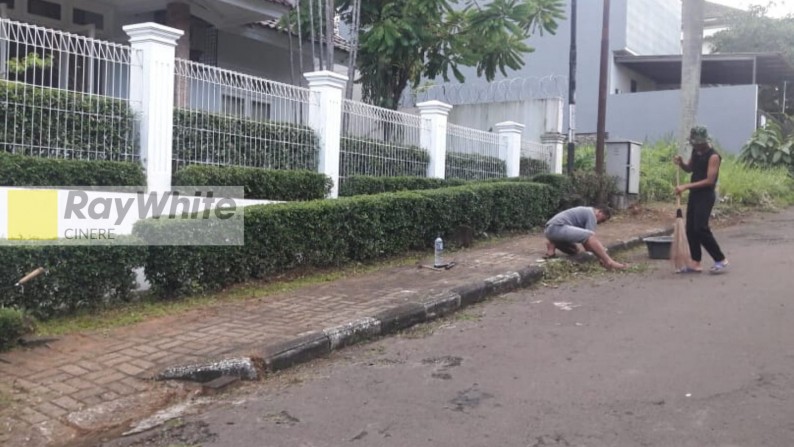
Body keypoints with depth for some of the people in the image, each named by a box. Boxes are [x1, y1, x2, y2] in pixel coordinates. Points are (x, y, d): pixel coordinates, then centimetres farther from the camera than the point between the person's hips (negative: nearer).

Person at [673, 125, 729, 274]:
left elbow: (709, 180, -21)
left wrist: (686, 186, -24)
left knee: (701, 228, -14)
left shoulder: (713, 156, -17)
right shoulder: (695, 151, 8)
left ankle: (721, 260, -2)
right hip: (694, 194, 9)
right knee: (690, 229, 6)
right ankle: (696, 263, 12)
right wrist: (681, 163, 0)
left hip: (706, 195, -8)